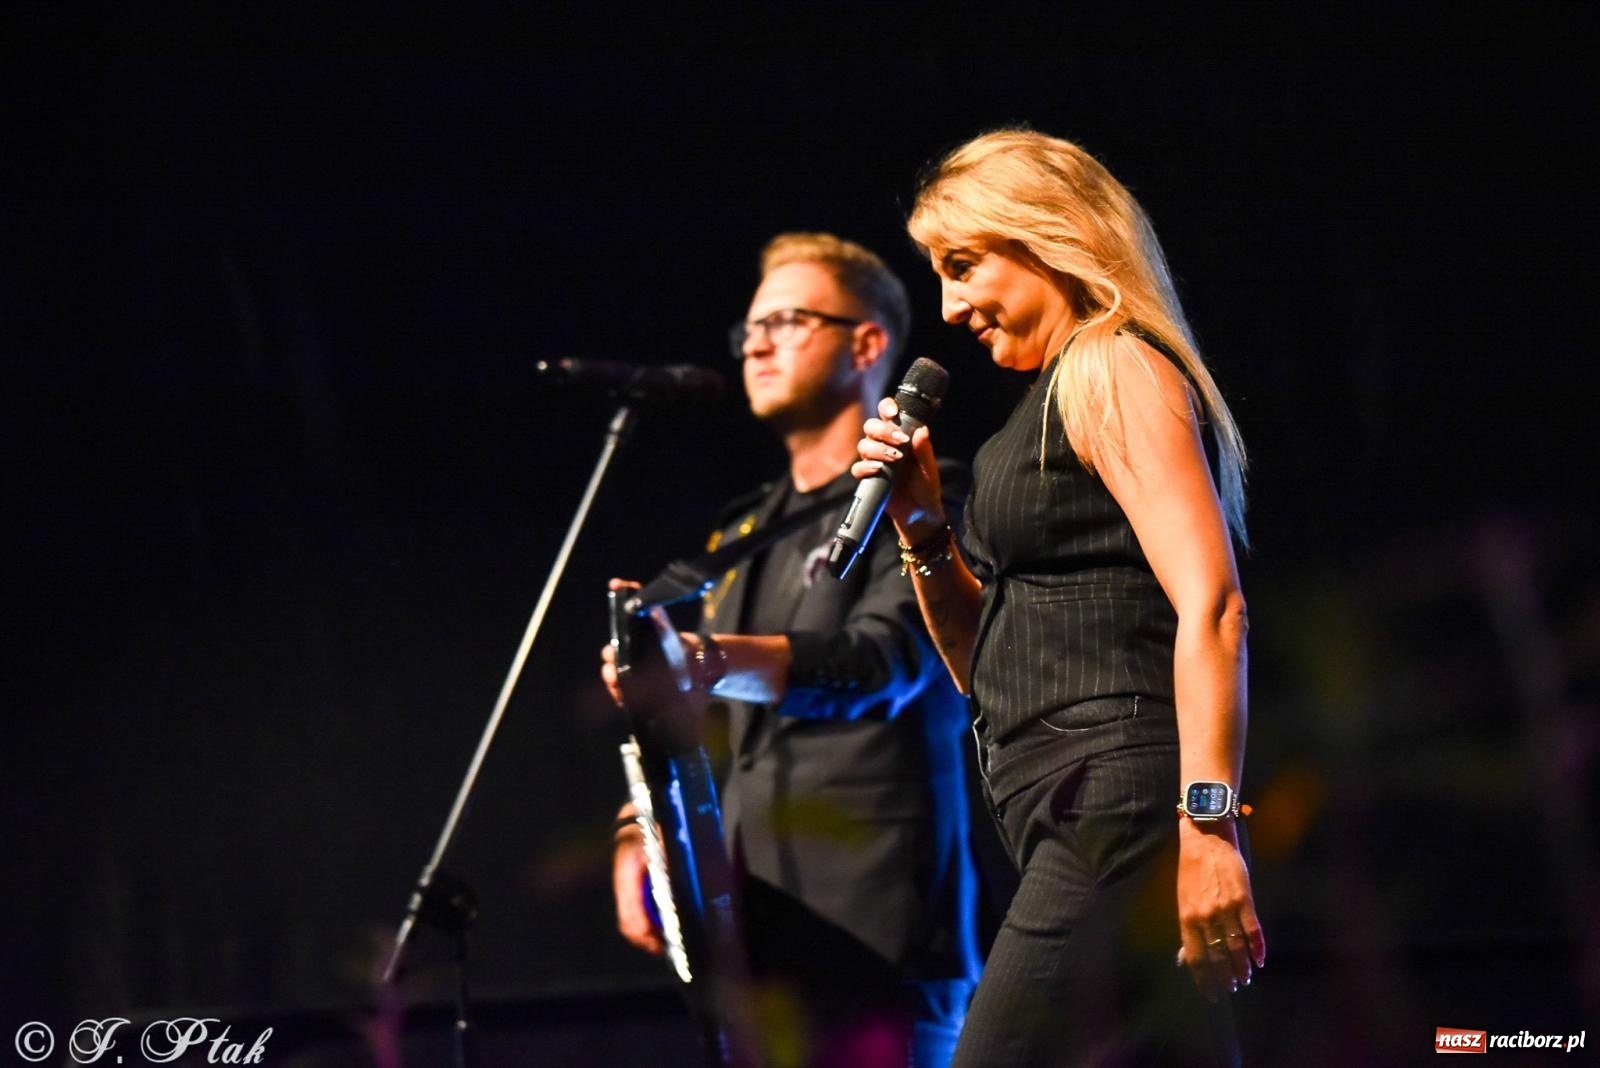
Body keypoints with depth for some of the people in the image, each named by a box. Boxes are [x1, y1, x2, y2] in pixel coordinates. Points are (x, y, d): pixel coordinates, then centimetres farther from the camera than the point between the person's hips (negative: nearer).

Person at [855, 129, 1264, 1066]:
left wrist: (1207, 825, -25)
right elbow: (990, 672, 29)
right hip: (1082, 837, 10)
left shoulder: (1114, 371, -4)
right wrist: (923, 530, 14)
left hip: (1120, 817, -10)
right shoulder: (1056, 400, 25)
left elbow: (1211, 606, -17)